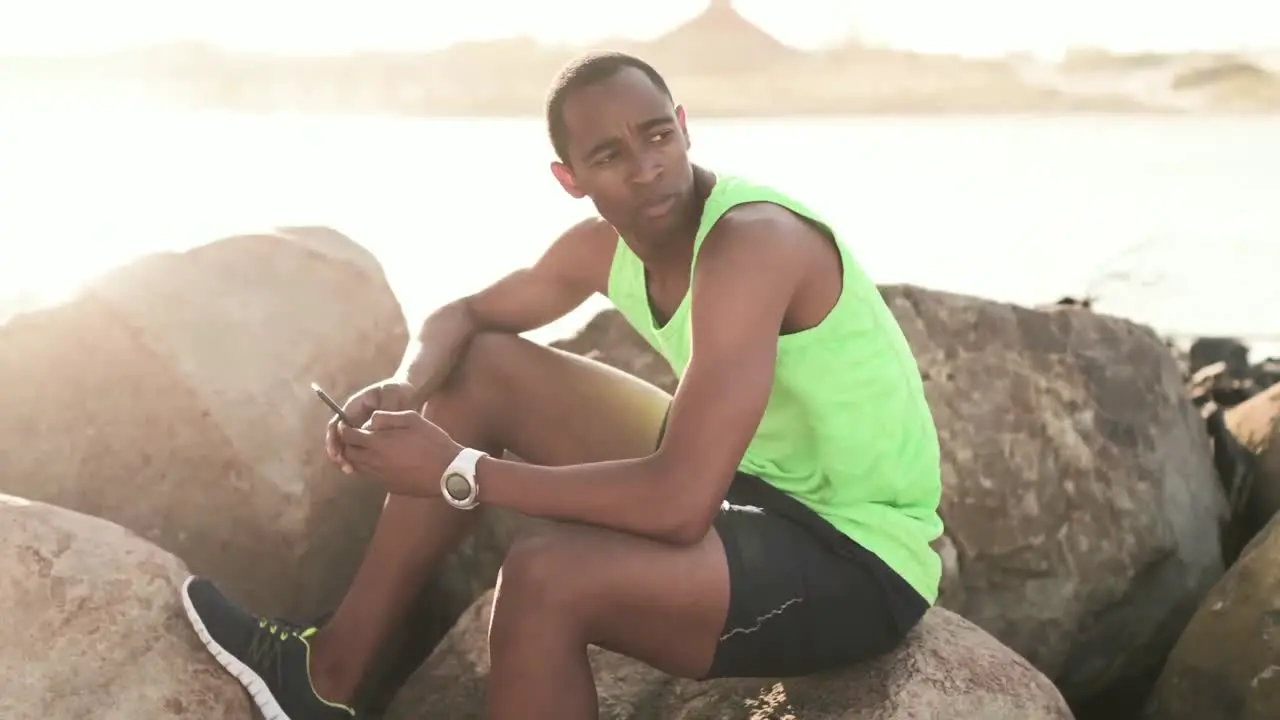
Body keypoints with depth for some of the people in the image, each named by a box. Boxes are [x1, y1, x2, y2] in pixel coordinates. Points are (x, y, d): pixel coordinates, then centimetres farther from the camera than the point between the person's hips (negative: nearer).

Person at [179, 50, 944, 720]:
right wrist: (406, 388, -11)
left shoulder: (751, 242, -28)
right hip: (754, 481, 8)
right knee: (486, 368, 6)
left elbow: (678, 504, -36)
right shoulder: (604, 245, -2)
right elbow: (465, 315, 14)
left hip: (861, 560, -8)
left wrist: (458, 471, -27)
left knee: (547, 576, -32)